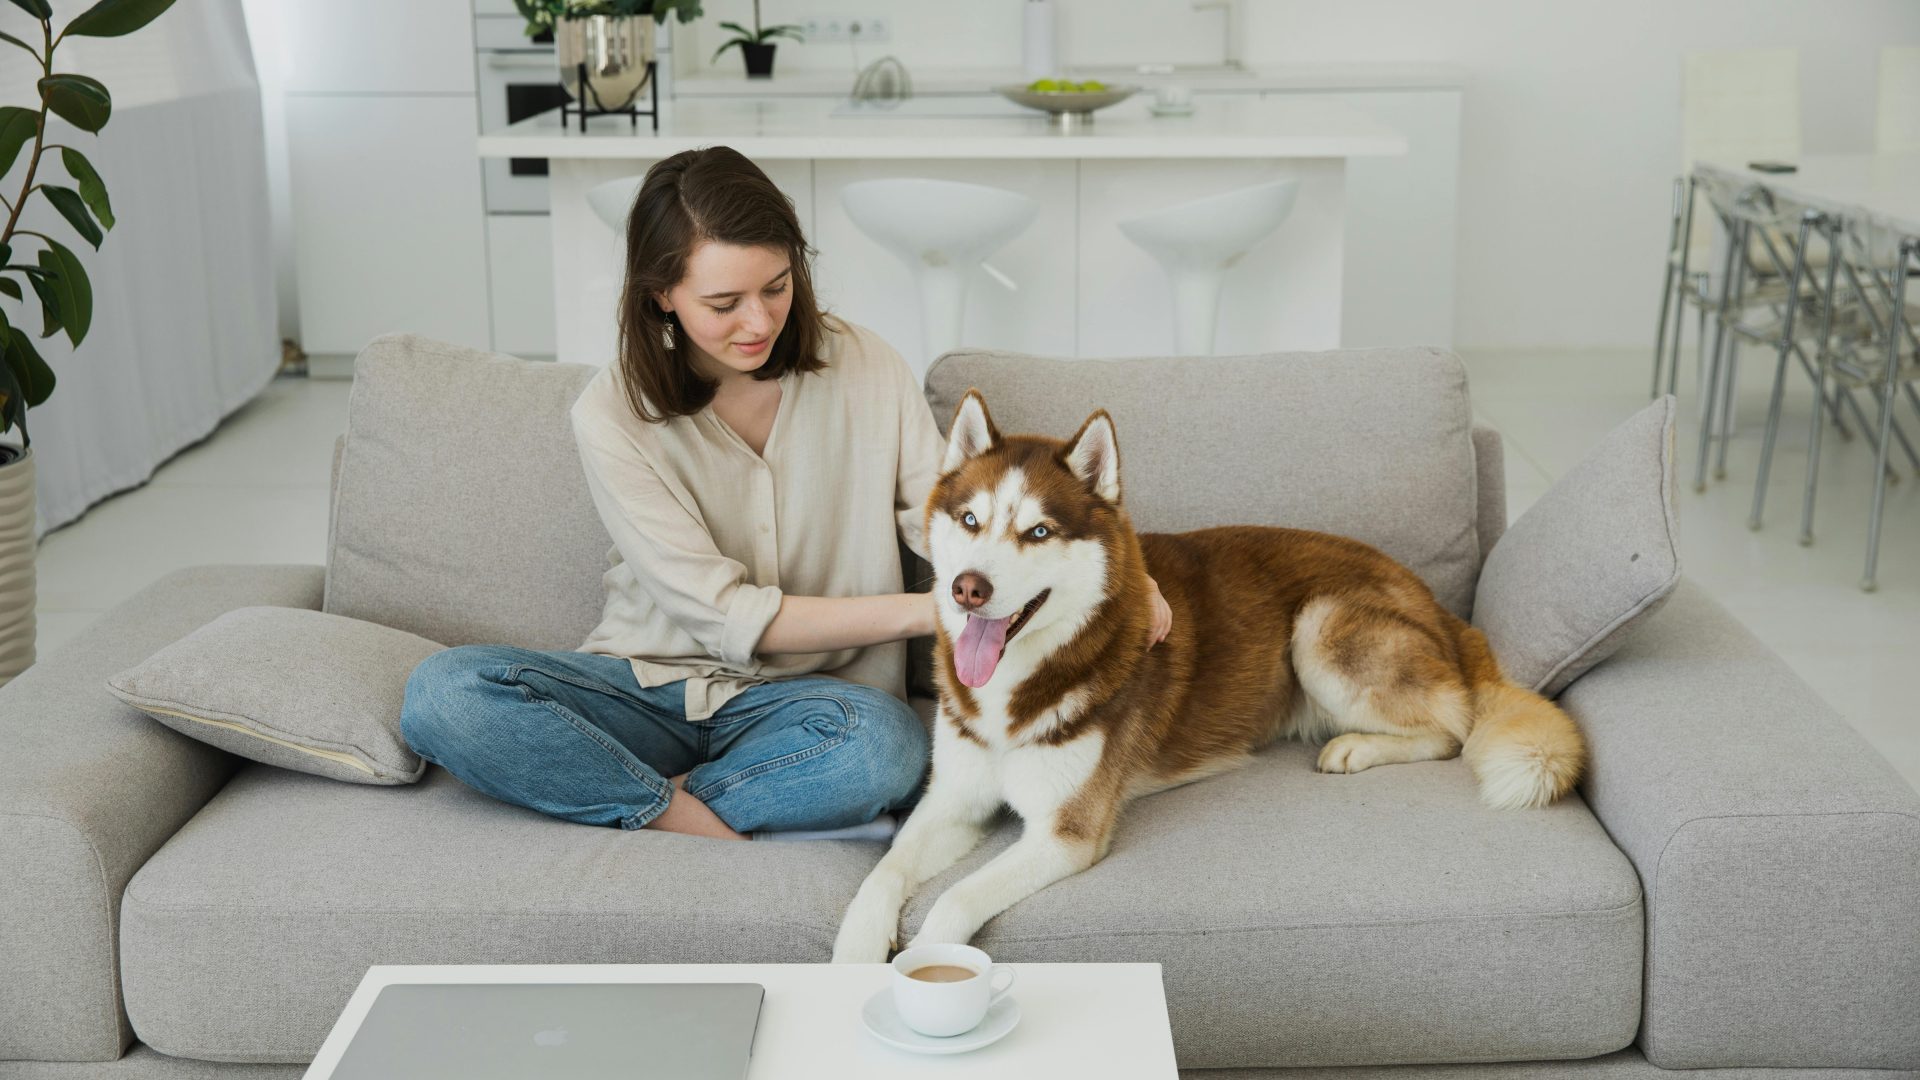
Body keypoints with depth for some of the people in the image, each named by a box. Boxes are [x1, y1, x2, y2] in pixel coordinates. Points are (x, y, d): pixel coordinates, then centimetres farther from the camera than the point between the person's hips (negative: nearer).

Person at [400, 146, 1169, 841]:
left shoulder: (865, 369, -3)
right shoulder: (612, 416, -10)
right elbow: (726, 616, -15)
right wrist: (925, 611, -21)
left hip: (803, 698, 0)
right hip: (649, 685, 0)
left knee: (885, 744, -36)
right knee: (443, 692, -26)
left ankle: (649, 805, -19)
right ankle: (707, 823, -26)